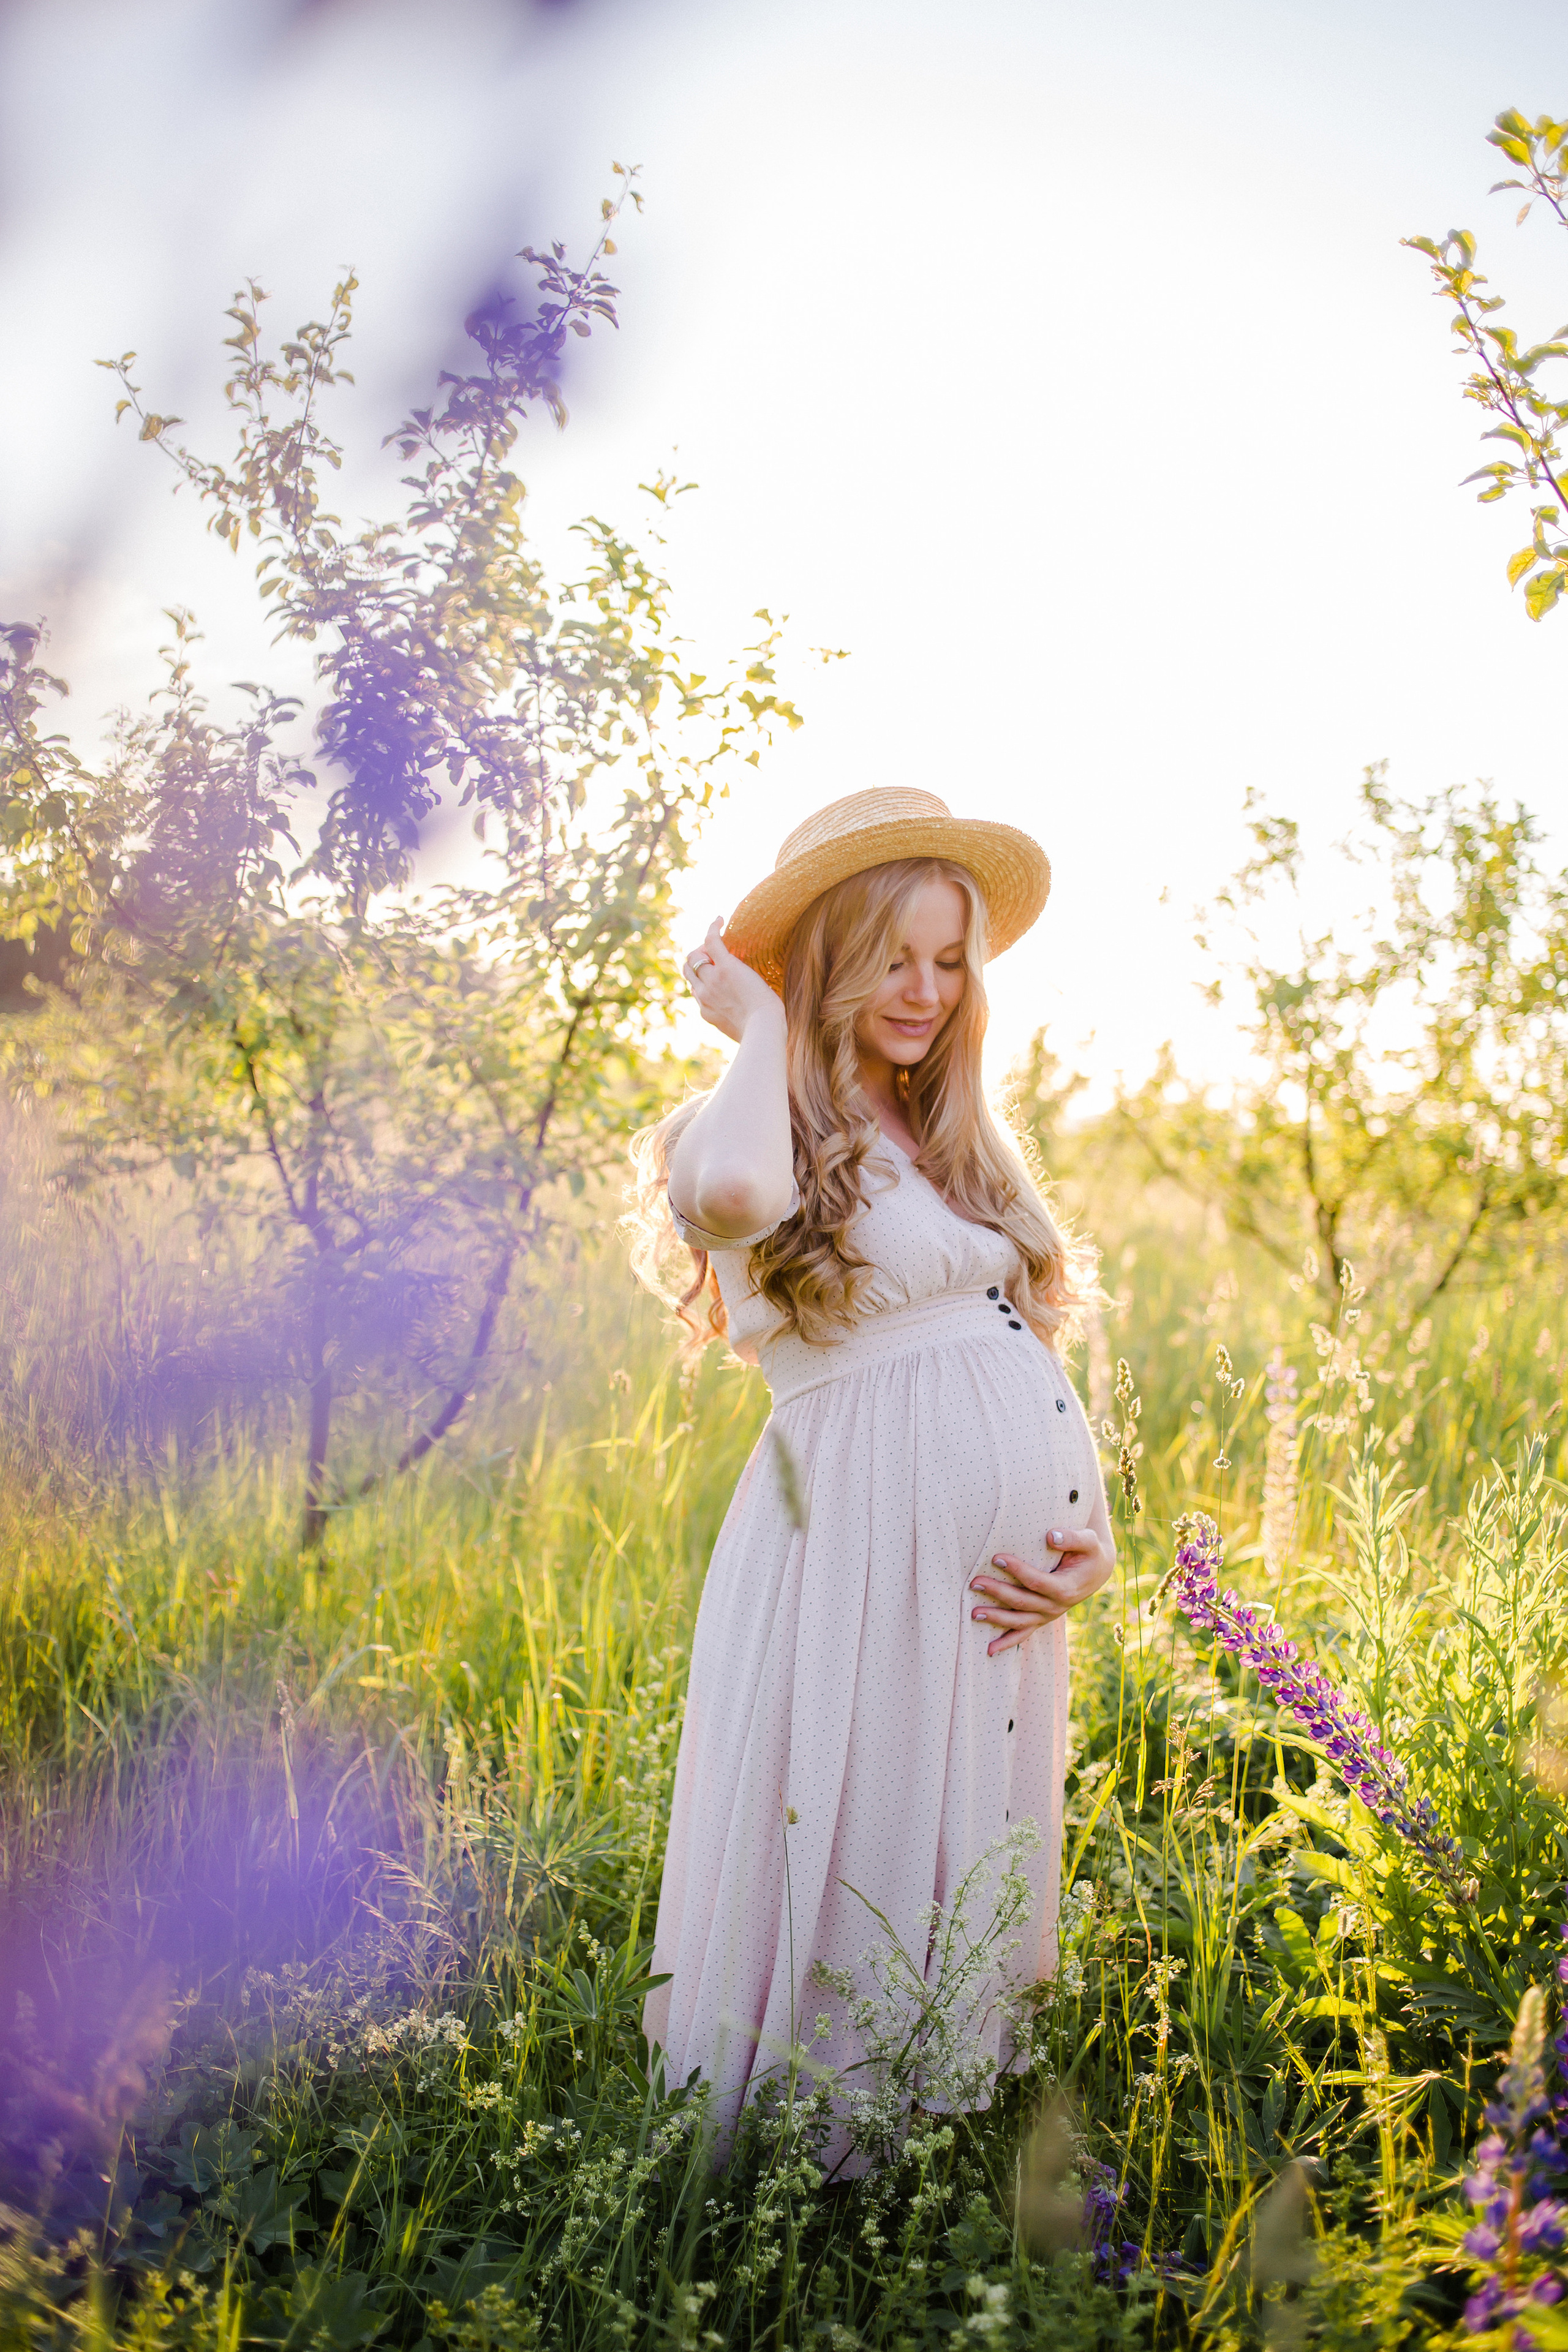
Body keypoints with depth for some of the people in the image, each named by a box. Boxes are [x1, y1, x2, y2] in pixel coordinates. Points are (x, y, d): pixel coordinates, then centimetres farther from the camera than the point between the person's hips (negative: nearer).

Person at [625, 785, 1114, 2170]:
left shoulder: (963, 1146, 19)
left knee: (970, 1887, 13)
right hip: (863, 1553, -7)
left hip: (998, 1581, 7)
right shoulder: (760, 1131, -2)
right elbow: (729, 1196, -29)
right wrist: (765, 1027, -11)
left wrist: (1090, 1538, 3)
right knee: (846, 1887, -2)